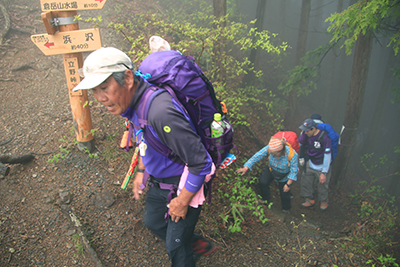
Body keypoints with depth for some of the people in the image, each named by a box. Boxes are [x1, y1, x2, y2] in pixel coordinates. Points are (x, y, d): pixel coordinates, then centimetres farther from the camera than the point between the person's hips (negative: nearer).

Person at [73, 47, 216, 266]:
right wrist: (141, 171, 12)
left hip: (184, 185, -9)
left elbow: (201, 163, -33)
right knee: (153, 222, 28)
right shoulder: (134, 102, -8)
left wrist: (182, 202, -21)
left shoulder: (160, 112, -39)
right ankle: (194, 243, 51)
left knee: (175, 245, 9)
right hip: (158, 182, 9)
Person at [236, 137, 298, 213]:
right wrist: (246, 168, -37)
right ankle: (266, 199, 14)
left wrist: (288, 184, -19)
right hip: (271, 169, 2)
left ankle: (286, 209, 41)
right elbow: (257, 156, -31)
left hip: (284, 174, -2)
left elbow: (294, 170, -24)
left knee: (284, 193, 6)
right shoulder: (269, 148, -33)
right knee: (263, 182, -18)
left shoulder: (292, 155, -37)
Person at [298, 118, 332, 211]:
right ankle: (310, 200, 39)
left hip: (321, 167, -5)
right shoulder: (306, 134, -13)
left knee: (322, 186, 13)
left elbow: (327, 156, -24)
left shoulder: (324, 138, -30)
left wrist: (324, 173, -20)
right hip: (310, 164, 6)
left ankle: (323, 201, 44)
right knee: (306, 183, 15)